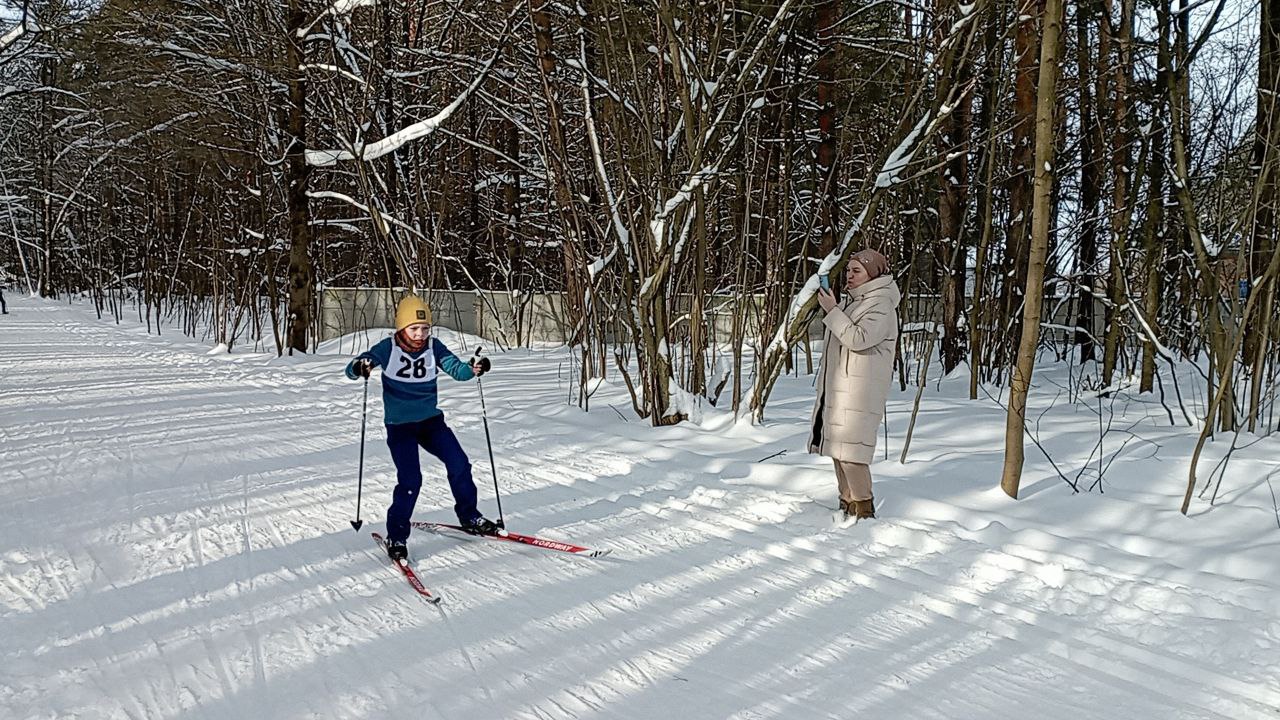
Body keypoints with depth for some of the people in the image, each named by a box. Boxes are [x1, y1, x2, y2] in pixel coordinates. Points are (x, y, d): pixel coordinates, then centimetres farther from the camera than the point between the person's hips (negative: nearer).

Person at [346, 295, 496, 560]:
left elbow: (456, 369, -11)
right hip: (399, 425, -4)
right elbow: (353, 367, -18)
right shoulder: (388, 348, -13)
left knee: (459, 465, -2)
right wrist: (359, 367, -43)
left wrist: (474, 368, -33)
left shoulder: (434, 347, -4)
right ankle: (396, 536, 4)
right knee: (410, 480, -14)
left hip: (431, 420, 4)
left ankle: (470, 518, 20)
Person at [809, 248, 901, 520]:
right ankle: (847, 505, 23)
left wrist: (833, 311, -21)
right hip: (837, 386, 10)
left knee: (850, 451, -13)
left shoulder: (881, 305, -10)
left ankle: (864, 509, -3)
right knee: (838, 449, 12)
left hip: (859, 391, -10)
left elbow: (859, 339, -24)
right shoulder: (850, 301, 18)